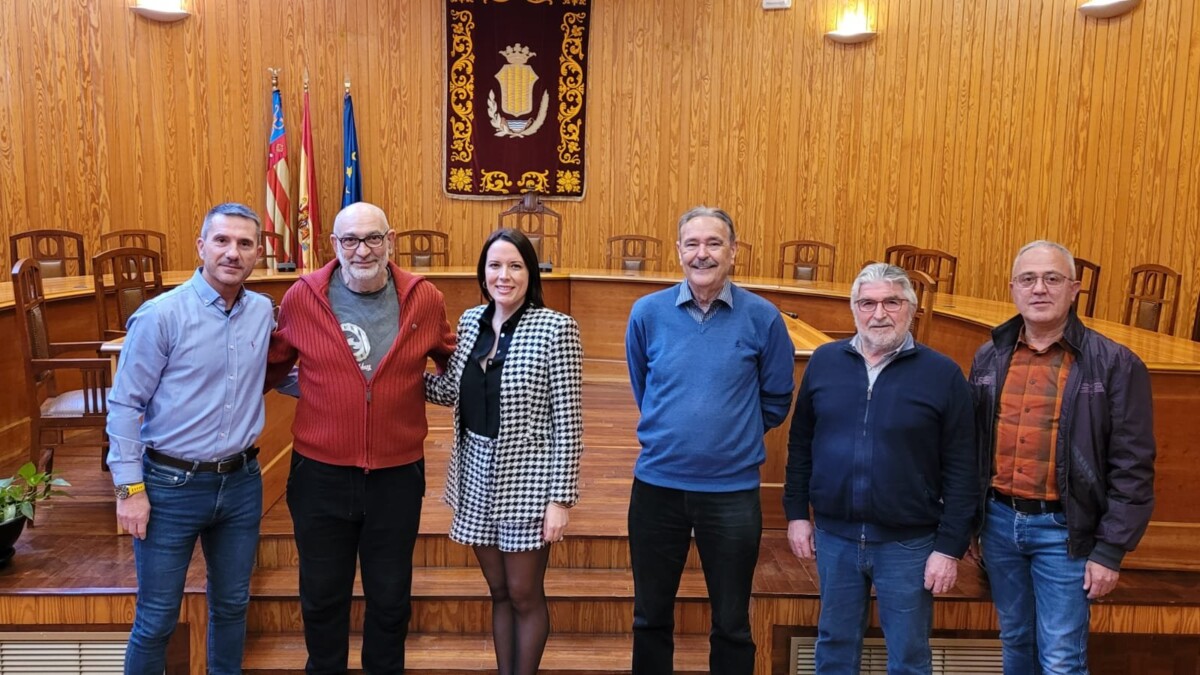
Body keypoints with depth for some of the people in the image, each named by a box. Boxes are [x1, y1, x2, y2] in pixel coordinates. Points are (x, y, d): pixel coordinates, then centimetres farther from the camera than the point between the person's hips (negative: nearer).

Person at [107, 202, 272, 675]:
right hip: (171, 485, -4)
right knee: (157, 619, 8)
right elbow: (125, 405, -10)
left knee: (232, 605, 19)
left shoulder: (264, 312, 0)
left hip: (242, 482, 4)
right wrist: (130, 487, -11)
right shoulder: (161, 315, -13)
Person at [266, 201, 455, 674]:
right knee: (322, 597, 18)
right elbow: (272, 367, 10)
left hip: (397, 476, 0)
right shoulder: (302, 298, -6)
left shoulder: (424, 299, -5)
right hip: (320, 474, 0)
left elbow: (455, 364, 13)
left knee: (390, 599, 17)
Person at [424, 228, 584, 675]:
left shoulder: (556, 328, -13)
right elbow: (452, 391, 12)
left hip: (526, 479, -5)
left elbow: (568, 421, -13)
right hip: (477, 476, 5)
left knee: (524, 594, 9)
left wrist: (561, 497, -15)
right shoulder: (470, 320, 5)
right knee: (499, 592, 17)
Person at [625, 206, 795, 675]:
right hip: (657, 483, 2)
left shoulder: (762, 317, -7)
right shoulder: (647, 313, -3)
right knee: (651, 617, 15)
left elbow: (776, 399, 6)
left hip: (732, 489, -1)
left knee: (731, 623, 13)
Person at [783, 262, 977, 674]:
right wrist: (796, 513, 6)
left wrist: (950, 547, -8)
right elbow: (800, 445, 9)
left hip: (908, 543, -2)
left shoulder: (943, 374, -7)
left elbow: (961, 472, -6)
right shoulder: (824, 362, 2)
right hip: (834, 535, 3)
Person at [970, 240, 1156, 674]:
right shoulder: (989, 358, 3)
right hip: (998, 521, 4)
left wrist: (1110, 549, -11)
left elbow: (1132, 468, -9)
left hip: (1062, 529, -4)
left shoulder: (1114, 364, -9)